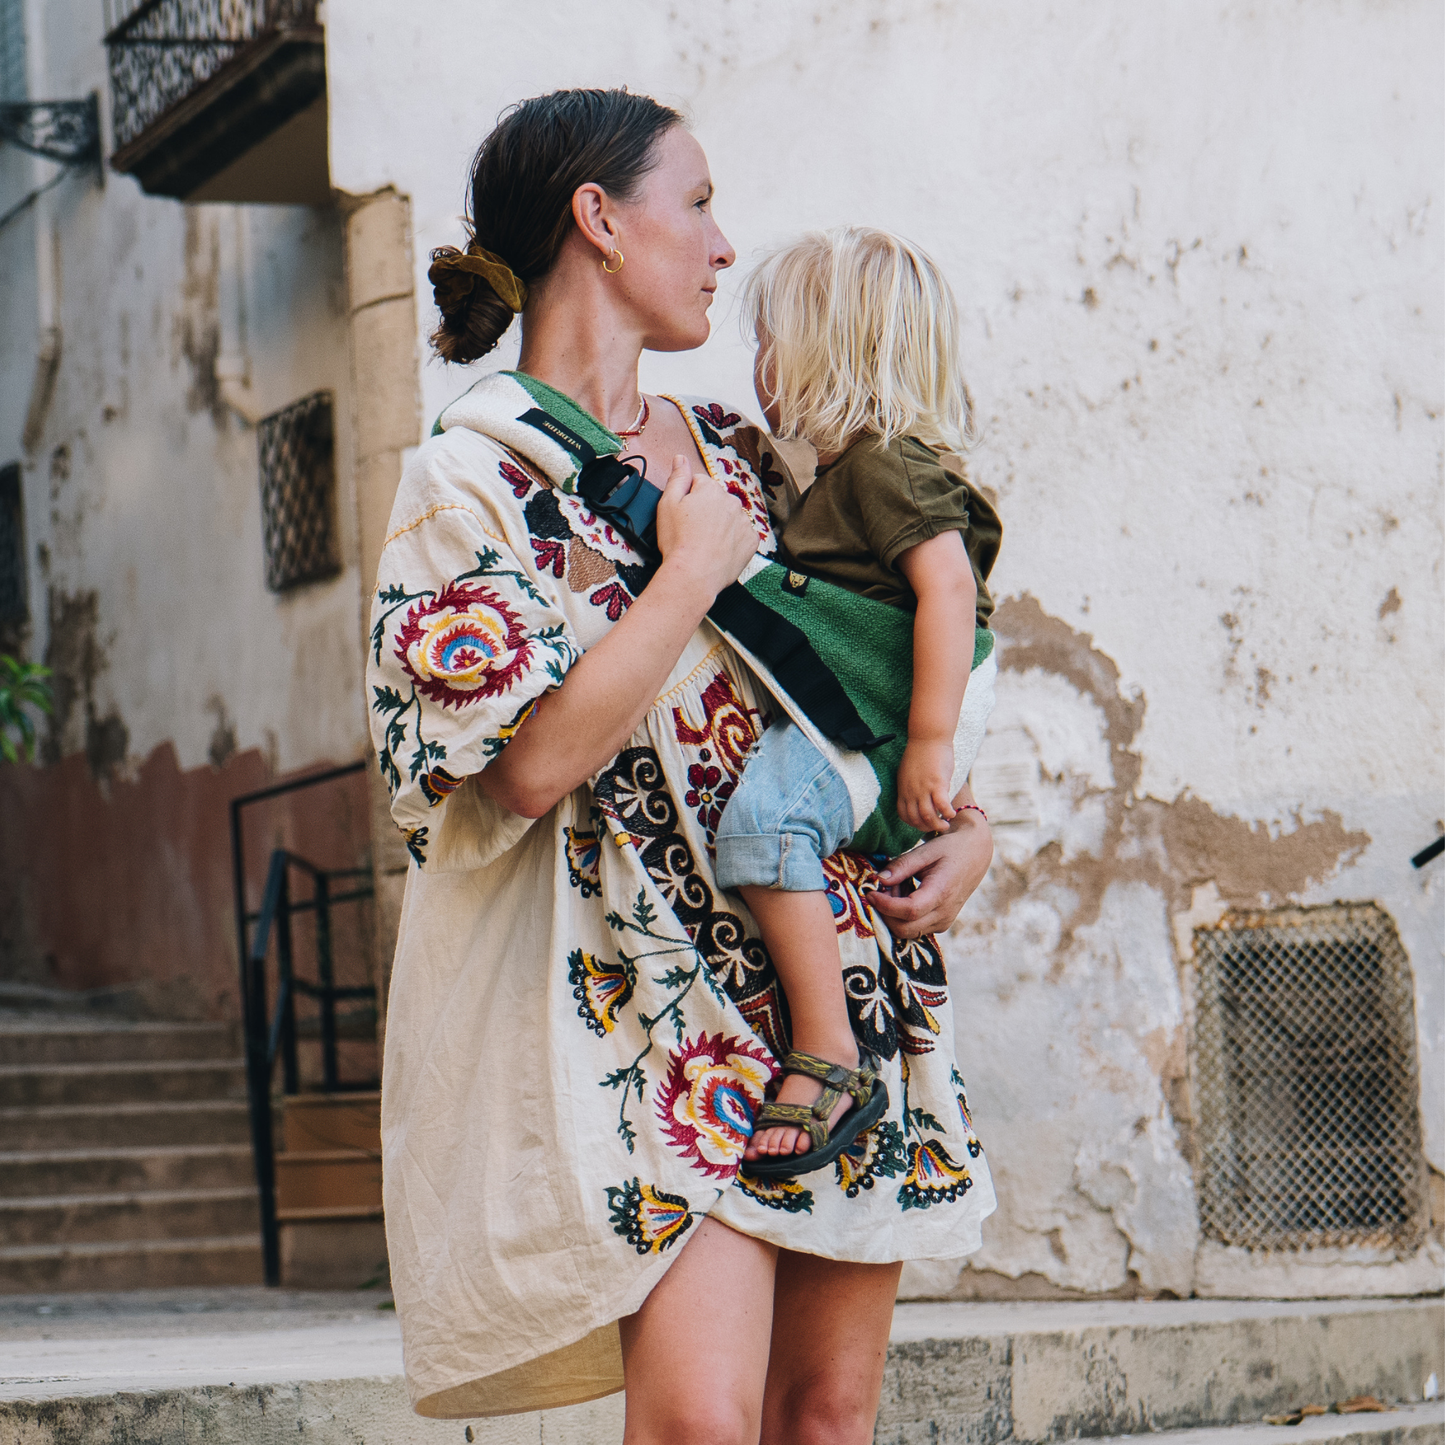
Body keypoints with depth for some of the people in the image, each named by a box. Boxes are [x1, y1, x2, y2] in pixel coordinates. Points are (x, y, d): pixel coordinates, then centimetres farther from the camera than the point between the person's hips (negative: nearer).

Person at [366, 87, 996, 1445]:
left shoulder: (735, 453, 14)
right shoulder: (475, 473, -5)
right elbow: (533, 760, -18)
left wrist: (969, 822, 6)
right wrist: (695, 569, -10)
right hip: (653, 980, -6)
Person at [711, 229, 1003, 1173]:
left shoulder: (886, 464, -11)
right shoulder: (845, 475, 22)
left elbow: (949, 585, -22)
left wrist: (932, 741, -28)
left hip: (875, 741, -11)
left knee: (761, 810, -32)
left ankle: (828, 1060, -34)